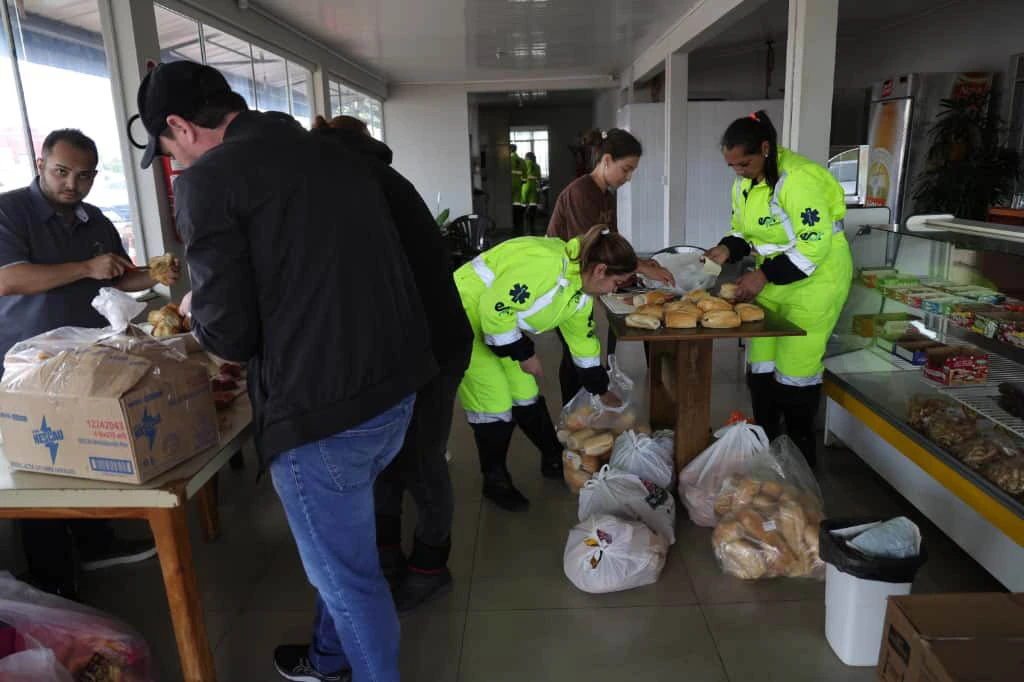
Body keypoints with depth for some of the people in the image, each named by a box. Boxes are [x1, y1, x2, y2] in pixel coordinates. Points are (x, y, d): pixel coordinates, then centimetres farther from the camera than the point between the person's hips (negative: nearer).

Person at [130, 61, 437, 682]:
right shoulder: (340, 157, 11)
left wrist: (196, 311, 10)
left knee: (347, 574, 13)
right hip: (396, 388, 9)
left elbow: (229, 333, -13)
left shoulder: (210, 178, -10)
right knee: (340, 547, 28)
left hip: (320, 411, -8)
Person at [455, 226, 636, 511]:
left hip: (497, 324, 9)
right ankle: (495, 481, 12)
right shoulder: (544, 264, -32)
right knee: (495, 403, -6)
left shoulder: (579, 290, 1)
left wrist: (602, 390, 20)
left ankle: (554, 460, 29)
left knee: (526, 393, 11)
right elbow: (495, 310, -32)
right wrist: (524, 354, -19)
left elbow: (582, 338, 14)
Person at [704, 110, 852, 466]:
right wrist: (728, 249, -8)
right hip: (771, 281, 8)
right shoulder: (744, 184, 3)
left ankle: (800, 455, 16)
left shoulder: (798, 179, -24)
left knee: (796, 369, -2)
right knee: (762, 363, 10)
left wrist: (765, 275, -27)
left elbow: (815, 243, -25)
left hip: (814, 279, -8)